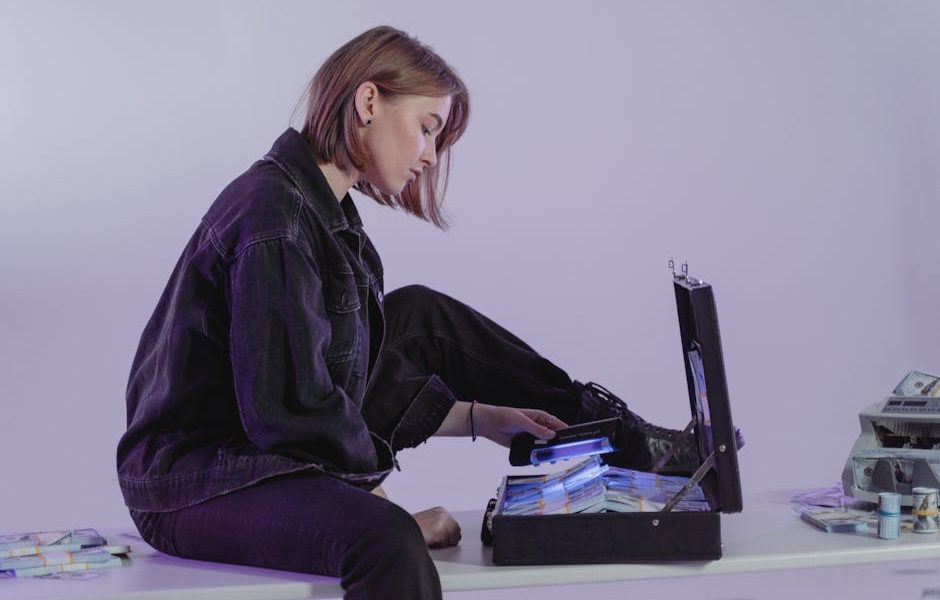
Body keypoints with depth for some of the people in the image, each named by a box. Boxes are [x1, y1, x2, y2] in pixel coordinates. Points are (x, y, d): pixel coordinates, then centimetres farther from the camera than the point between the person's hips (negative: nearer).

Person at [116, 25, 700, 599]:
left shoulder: (323, 208, 10)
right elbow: (290, 409, -27)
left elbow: (362, 377, 15)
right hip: (194, 486, -10)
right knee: (388, 544, -38)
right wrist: (387, 507, -18)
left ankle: (617, 431, 22)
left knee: (420, 317, 16)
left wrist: (477, 417, 13)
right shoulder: (275, 217, -22)